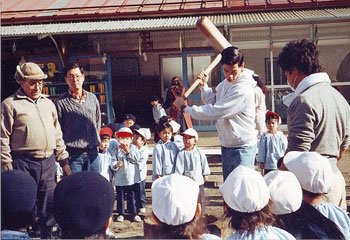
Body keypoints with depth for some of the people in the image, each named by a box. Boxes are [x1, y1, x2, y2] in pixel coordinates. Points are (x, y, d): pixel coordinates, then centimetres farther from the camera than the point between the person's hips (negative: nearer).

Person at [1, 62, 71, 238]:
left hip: (48, 163, 5)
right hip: (23, 163, -5)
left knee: (49, 206, 10)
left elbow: (57, 136, 19)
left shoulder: (48, 104, 17)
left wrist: (64, 162, 14)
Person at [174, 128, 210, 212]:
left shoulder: (198, 151, 0)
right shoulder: (181, 153, -6)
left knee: (201, 197, 13)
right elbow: (179, 166, -6)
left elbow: (204, 162, 7)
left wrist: (206, 174, 7)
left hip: (199, 179, 2)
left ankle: (202, 212, 27)